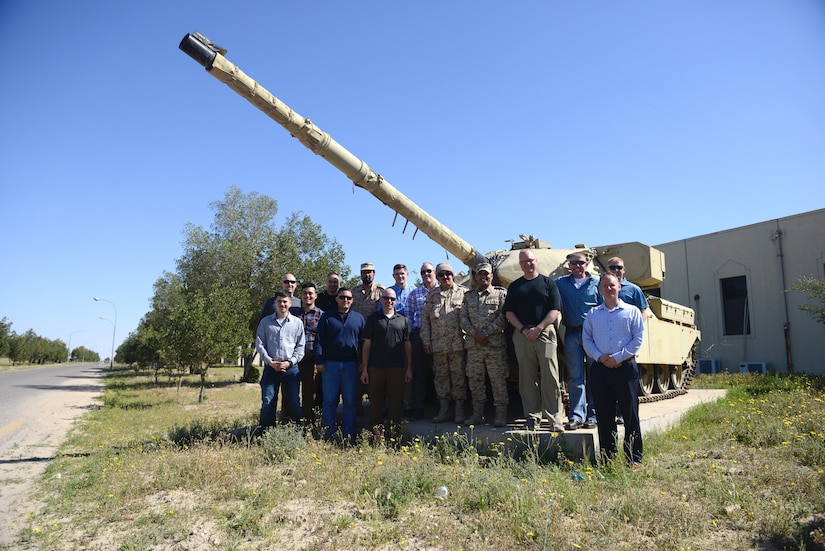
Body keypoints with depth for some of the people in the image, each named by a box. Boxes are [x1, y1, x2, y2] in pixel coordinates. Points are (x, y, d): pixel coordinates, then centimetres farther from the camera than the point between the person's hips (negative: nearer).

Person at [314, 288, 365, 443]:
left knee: (350, 402, 5)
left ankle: (349, 437, 11)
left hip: (351, 366, 1)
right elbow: (319, 340, 3)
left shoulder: (358, 318, 11)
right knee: (329, 401, 2)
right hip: (330, 364, -1)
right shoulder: (327, 317, 7)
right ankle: (328, 436, 9)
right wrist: (319, 361, -6)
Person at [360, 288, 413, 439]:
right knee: (376, 402, 5)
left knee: (396, 402, 6)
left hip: (397, 368, 1)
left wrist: (409, 368, 4)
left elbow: (408, 346, 10)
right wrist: (364, 369, 0)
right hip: (376, 368, 0)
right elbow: (366, 345, 6)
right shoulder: (373, 319, 7)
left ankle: (395, 435, 16)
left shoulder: (403, 320, 9)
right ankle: (376, 435, 14)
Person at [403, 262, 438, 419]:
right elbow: (408, 315, 11)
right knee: (420, 371, 0)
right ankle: (418, 407, 5)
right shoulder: (414, 294, 10)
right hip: (420, 335, 1)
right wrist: (412, 332, 4)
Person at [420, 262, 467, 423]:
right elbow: (425, 318, 11)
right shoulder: (432, 295, 13)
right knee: (440, 375, 7)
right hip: (438, 344, 3)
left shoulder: (463, 292, 5)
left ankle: (459, 409, 8)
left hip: (458, 343, -3)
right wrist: (426, 341, 5)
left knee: (459, 375, 0)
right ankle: (443, 408, 16)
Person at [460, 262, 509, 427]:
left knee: (498, 379, -2)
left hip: (495, 345, -3)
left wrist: (486, 332, -11)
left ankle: (501, 414, 8)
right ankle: (477, 414, 18)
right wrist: (475, 333, -6)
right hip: (473, 345, 4)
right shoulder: (468, 296, 16)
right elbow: (463, 319, 9)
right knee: (475, 380, 7)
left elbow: (503, 318, -4)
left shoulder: (500, 294, 6)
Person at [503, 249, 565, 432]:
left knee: (550, 376, -6)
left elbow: (555, 310, 1)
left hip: (545, 332, -2)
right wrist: (524, 329, -4)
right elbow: (509, 312, 10)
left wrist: (538, 328, -10)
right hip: (522, 333, 2)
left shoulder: (548, 283, 8)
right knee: (527, 377, 4)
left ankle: (555, 418, 0)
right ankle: (532, 417, 12)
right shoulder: (514, 286, 15)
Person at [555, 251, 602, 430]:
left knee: (594, 377, 5)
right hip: (572, 335, 1)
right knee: (575, 378, 1)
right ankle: (576, 416, 5)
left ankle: (593, 415, 13)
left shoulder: (596, 283, 8)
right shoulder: (560, 283, 11)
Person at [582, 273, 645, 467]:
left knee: (630, 414, 1)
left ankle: (634, 458, 12)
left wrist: (617, 358, -10)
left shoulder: (632, 312, 5)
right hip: (600, 368, 3)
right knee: (603, 415, 6)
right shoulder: (593, 314, 12)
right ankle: (607, 457, 15)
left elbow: (638, 339, -1)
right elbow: (586, 339, 9)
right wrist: (600, 357, -7)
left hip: (625, 367, -2)